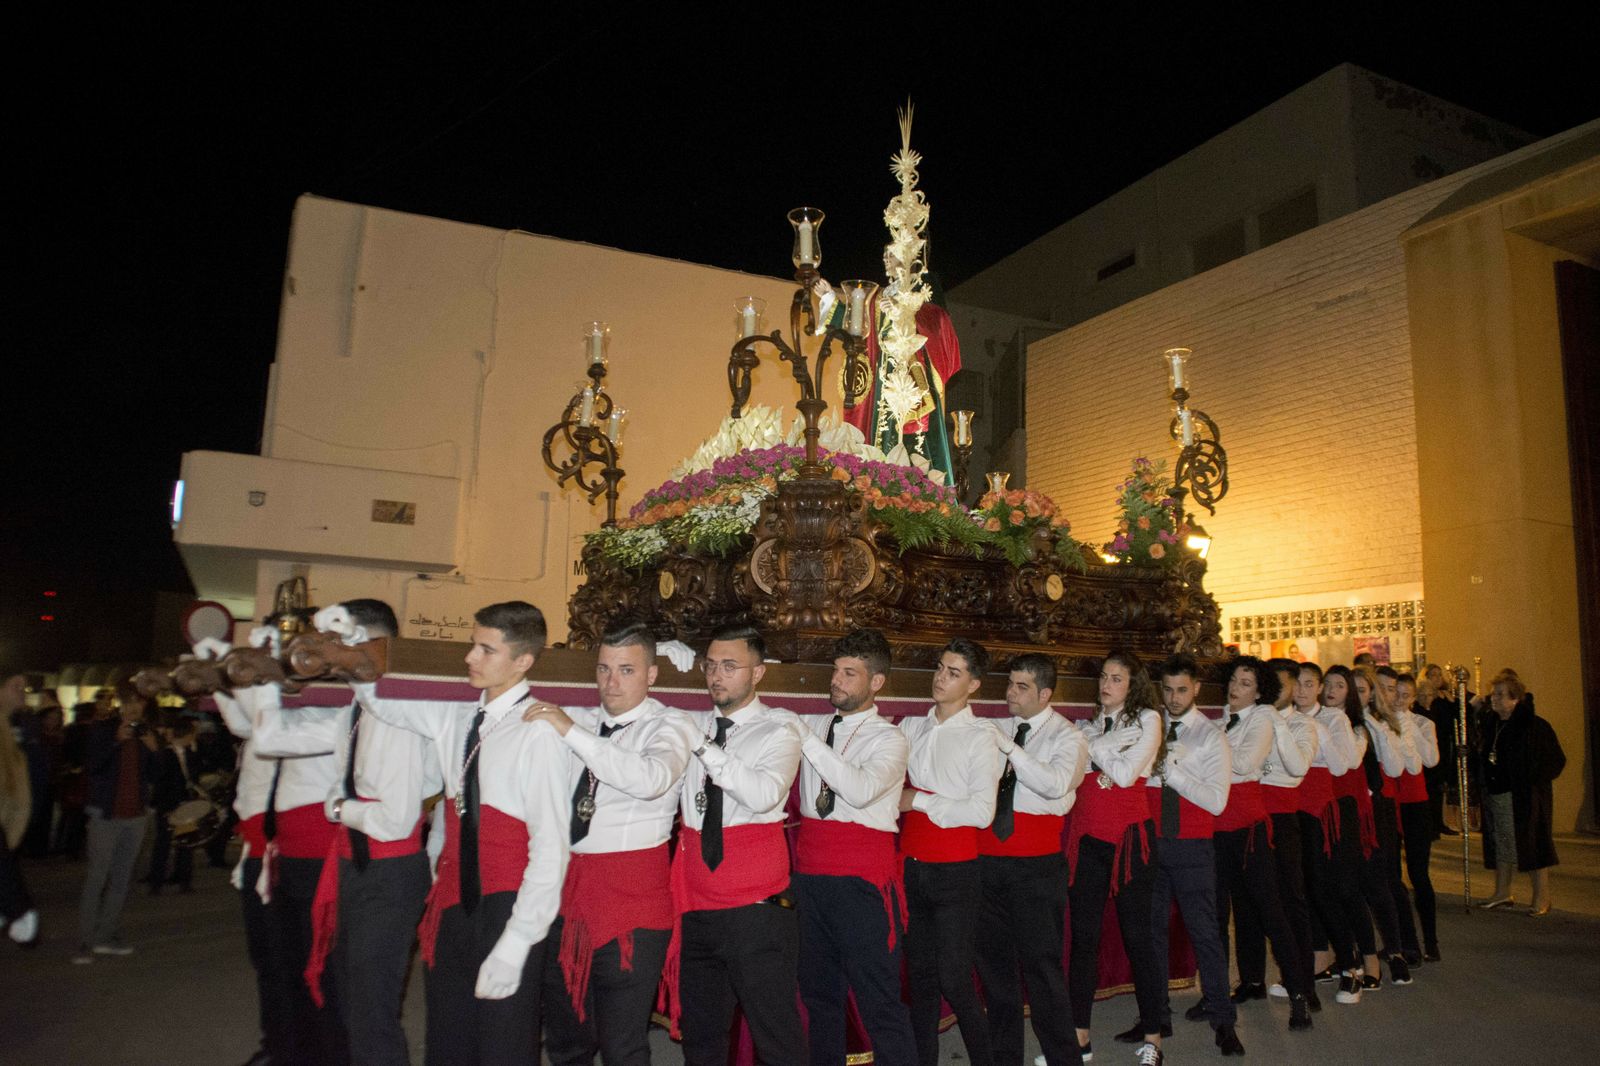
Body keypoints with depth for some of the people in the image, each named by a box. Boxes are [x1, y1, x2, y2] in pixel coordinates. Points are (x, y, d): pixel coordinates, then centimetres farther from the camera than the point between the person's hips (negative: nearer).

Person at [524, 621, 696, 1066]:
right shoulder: (577, 720, 11)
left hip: (632, 895, -6)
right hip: (565, 886, 6)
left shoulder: (670, 725, -6)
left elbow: (652, 779, -28)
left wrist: (572, 731, -26)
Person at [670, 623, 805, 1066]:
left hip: (756, 903, -5)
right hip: (696, 905, 5)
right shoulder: (690, 724, 11)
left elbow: (764, 794, -21)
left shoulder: (778, 728, -3)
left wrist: (703, 745, -21)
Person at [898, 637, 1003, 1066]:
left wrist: (920, 801, -13)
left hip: (955, 871, -5)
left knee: (954, 981, -3)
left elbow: (981, 812, -16)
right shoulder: (910, 727, 7)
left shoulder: (980, 737, -8)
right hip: (912, 867, 5)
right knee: (920, 978, 14)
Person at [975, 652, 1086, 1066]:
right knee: (993, 960, 14)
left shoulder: (1066, 736, -3)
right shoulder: (994, 730, 10)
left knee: (1041, 963, -1)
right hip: (988, 858, 5)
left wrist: (1008, 748, -24)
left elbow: (1056, 784, -21)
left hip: (1036, 865, -5)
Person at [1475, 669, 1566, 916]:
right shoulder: (1489, 724, 8)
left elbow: (1556, 759, -9)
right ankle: (1502, 894, 23)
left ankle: (1542, 898, 12)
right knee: (1501, 845, 13)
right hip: (1495, 794, 6)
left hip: (1524, 797, -6)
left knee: (1532, 844, 1)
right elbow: (1481, 756, 19)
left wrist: (1532, 781, -14)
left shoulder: (1535, 726, -11)